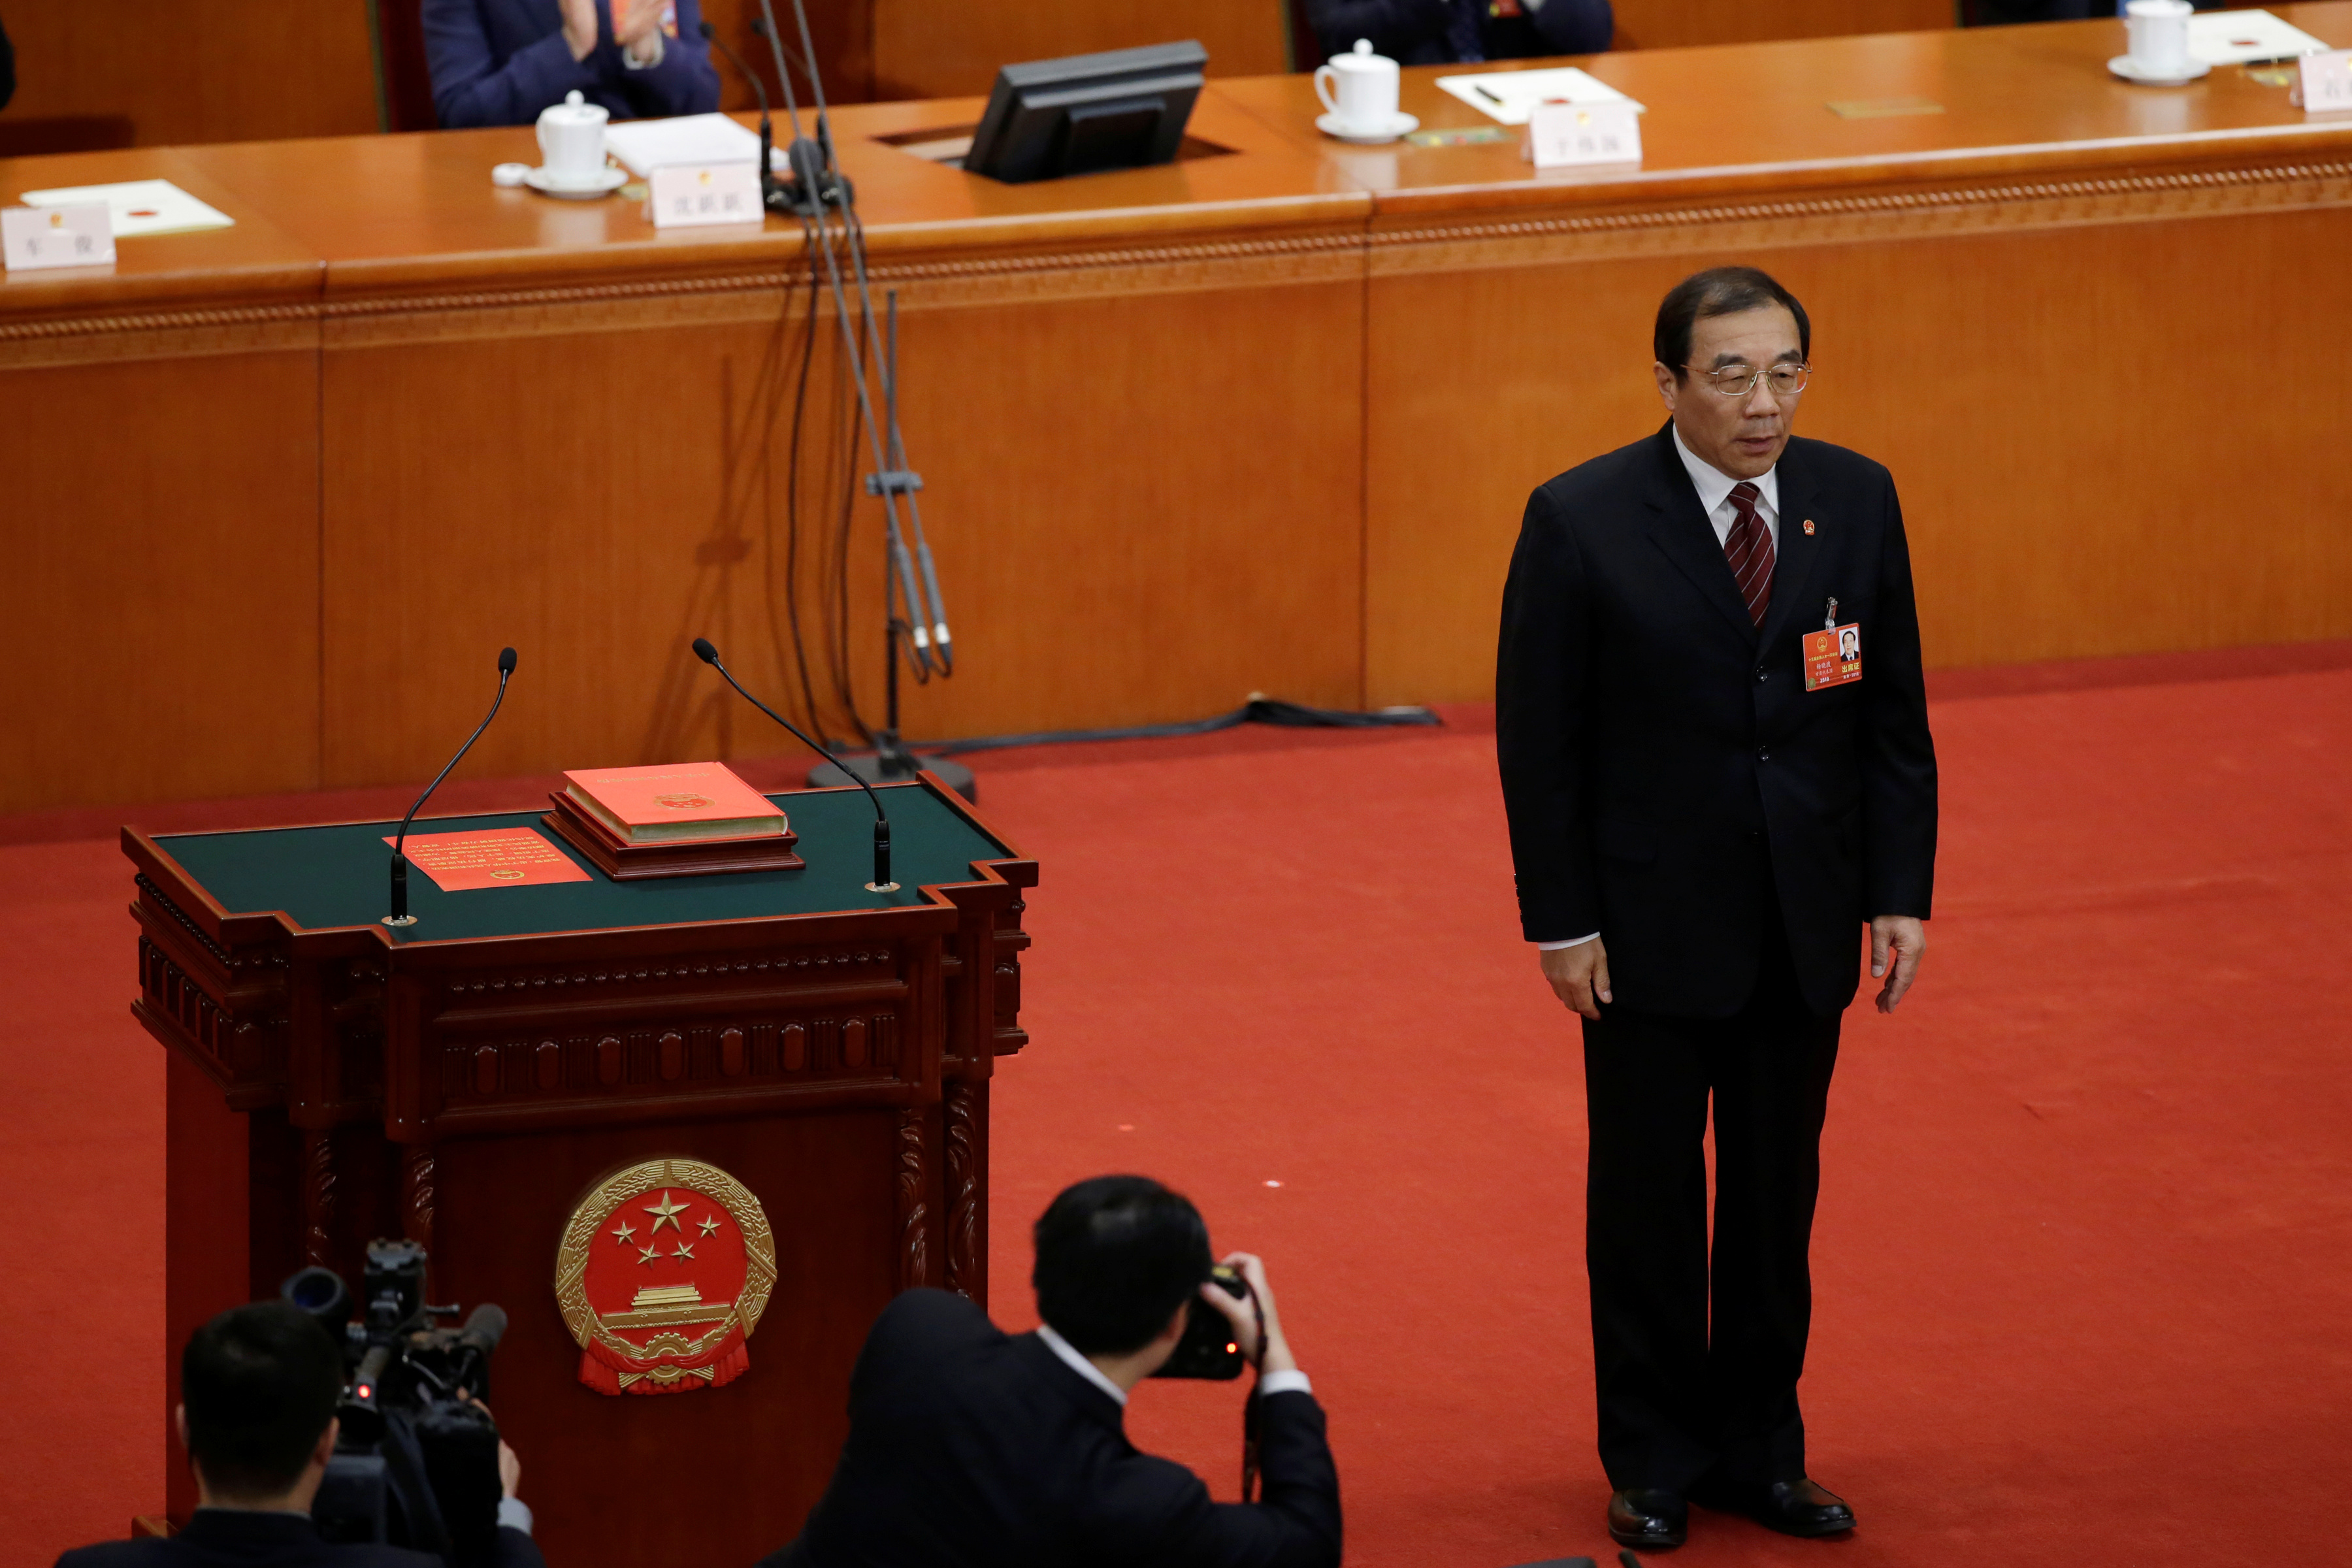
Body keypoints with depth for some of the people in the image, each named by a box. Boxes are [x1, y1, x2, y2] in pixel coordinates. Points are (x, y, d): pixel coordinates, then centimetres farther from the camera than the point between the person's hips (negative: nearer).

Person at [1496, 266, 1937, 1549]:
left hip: (1804, 920, 3)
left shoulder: (1855, 502, -1)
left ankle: (1760, 1449, 24)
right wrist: (1560, 920, -10)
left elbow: (1893, 713, 4)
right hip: (1651, 918, -3)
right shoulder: (1581, 522, -11)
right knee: (1647, 1199, 8)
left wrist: (1900, 893, -1)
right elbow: (1537, 739, -7)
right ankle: (1654, 1465, 21)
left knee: (1778, 1194, 12)